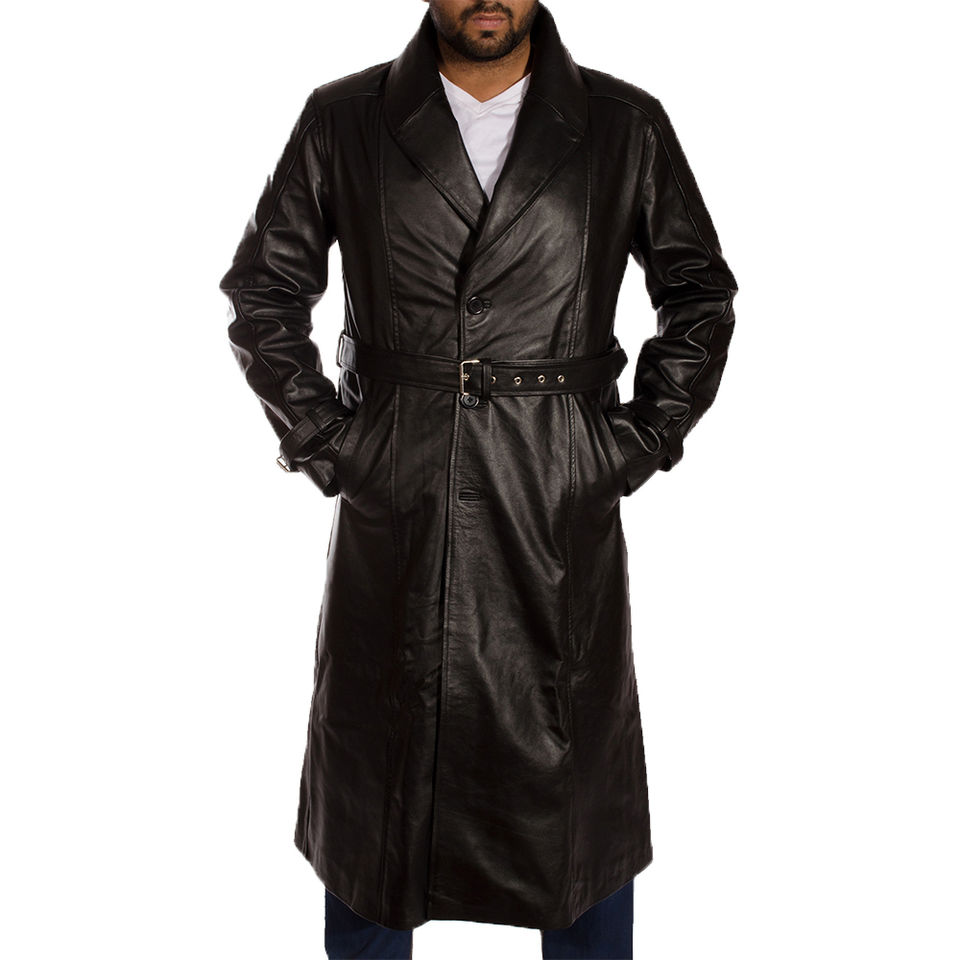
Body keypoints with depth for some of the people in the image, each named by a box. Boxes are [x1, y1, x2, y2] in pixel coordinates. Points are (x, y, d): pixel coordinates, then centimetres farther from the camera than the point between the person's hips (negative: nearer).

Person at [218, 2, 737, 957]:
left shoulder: (626, 126, 3)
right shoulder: (341, 121, 3)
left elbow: (701, 293, 11)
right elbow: (261, 289, 9)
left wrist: (641, 440, 2)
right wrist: (321, 439, 1)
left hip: (563, 519, 0)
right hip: (392, 517, 0)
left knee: (578, 785, 11)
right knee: (375, 783, 13)